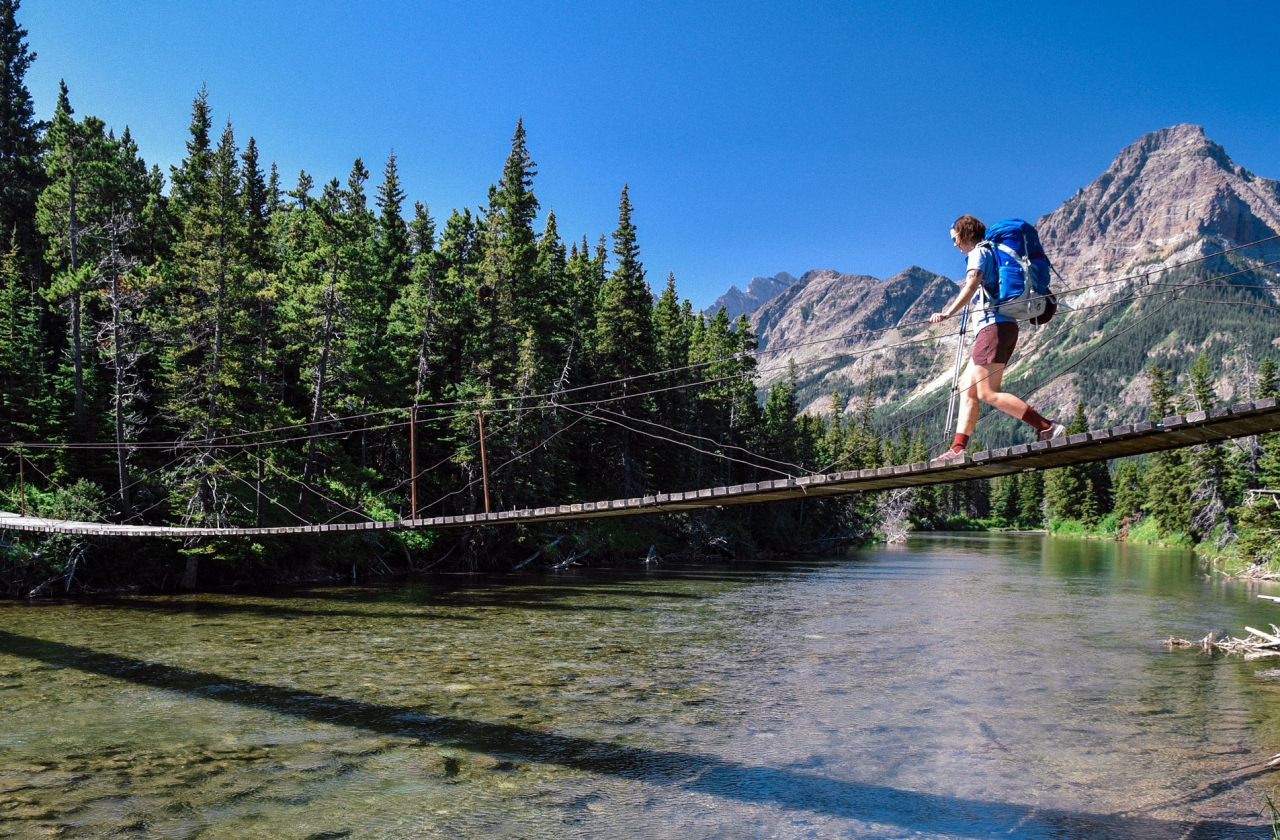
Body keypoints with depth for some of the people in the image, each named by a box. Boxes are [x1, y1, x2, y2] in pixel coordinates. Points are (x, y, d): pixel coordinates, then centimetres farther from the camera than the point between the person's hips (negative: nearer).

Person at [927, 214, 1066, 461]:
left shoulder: (979, 252, -5)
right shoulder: (991, 252, 24)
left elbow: (971, 286, -23)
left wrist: (947, 313, -33)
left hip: (994, 325, -10)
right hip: (1003, 326, 10)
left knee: (987, 393, -13)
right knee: (967, 387, 6)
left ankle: (1047, 427, -15)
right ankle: (958, 449, 1)